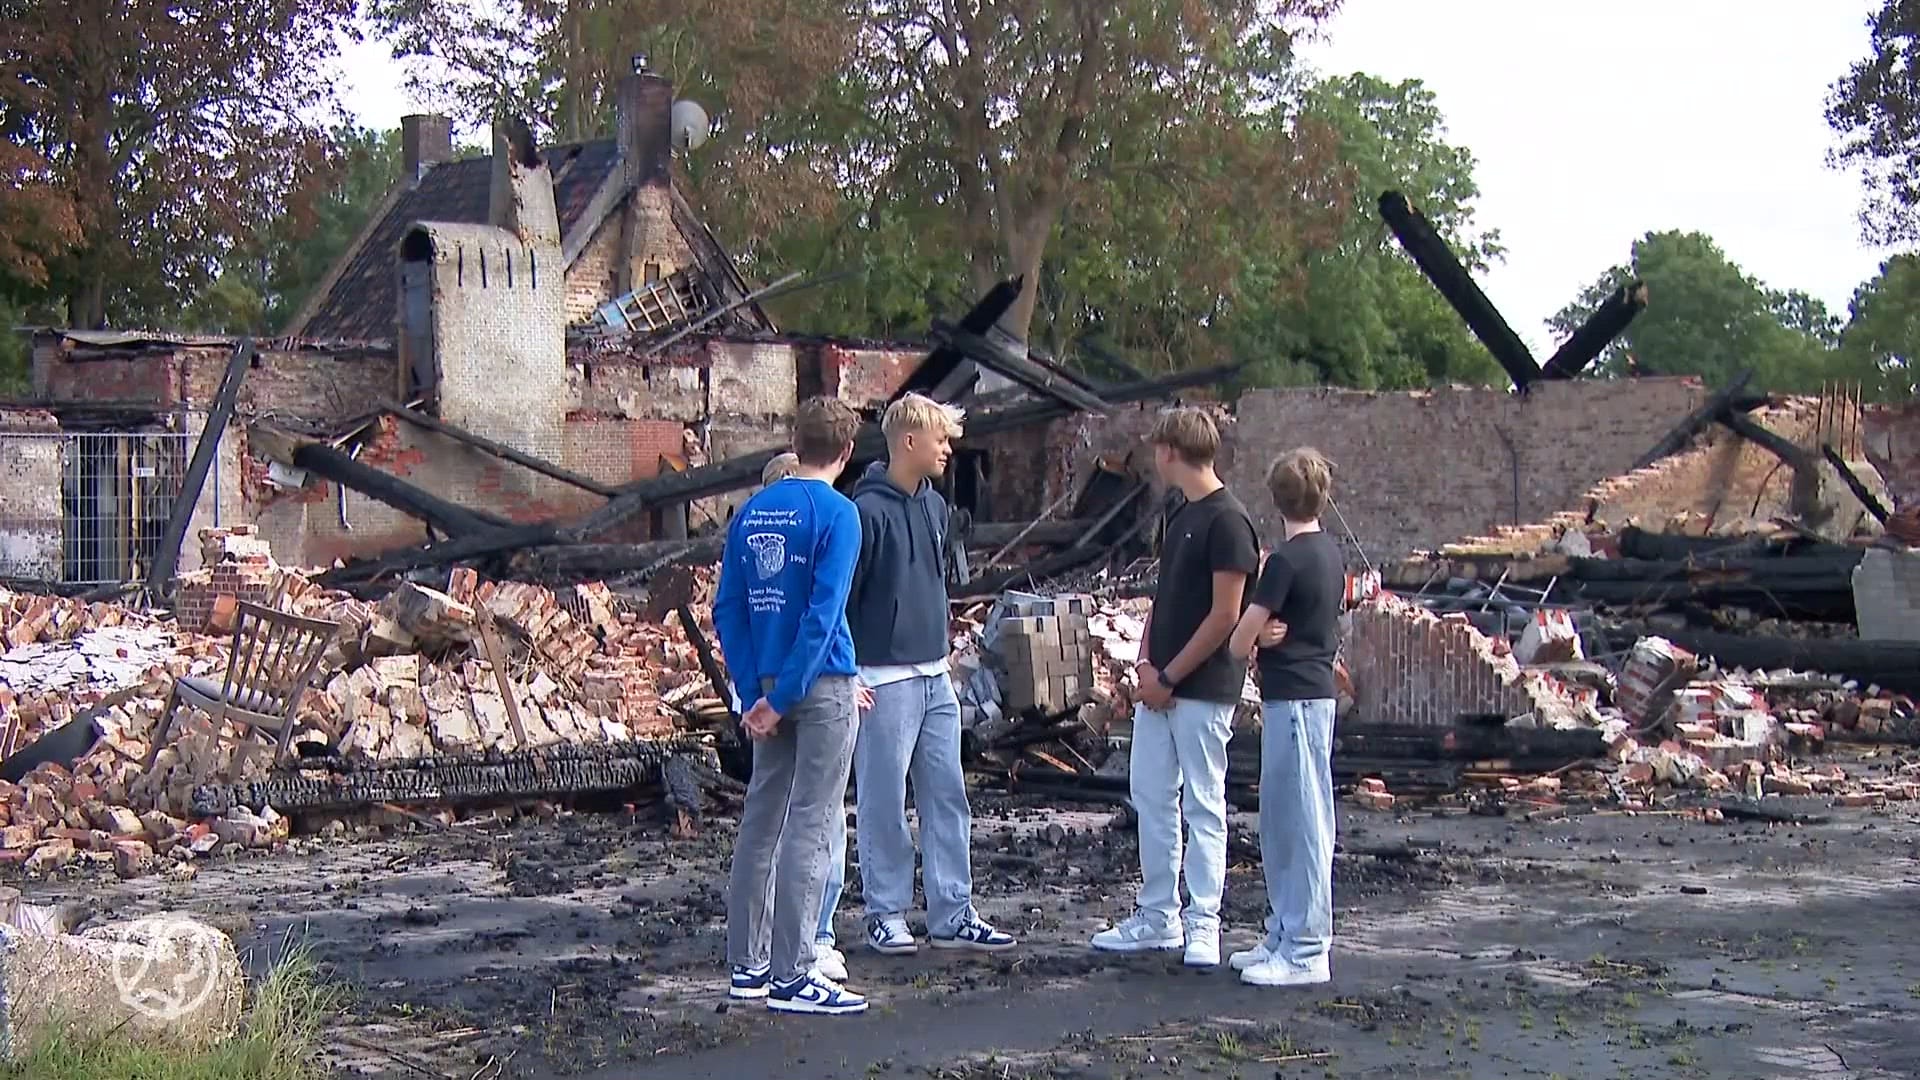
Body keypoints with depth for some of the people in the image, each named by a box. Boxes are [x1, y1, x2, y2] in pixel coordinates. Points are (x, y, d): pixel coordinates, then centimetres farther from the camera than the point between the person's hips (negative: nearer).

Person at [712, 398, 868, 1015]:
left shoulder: (751, 512, 8)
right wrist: (781, 699, -15)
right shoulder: (836, 513, -10)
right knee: (810, 828, -3)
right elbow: (823, 613, -18)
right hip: (822, 686, -6)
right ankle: (792, 976, -2)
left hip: (768, 688, 6)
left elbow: (727, 610, 5)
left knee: (760, 822, 13)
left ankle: (746, 965, 20)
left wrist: (757, 693, 3)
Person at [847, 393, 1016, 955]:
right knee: (884, 803, 2)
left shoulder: (935, 506, 11)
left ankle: (953, 914, 15)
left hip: (935, 677, 8)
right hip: (885, 679, -8)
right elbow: (839, 599, -13)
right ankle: (886, 915, 13)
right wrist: (848, 680, -13)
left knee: (948, 798, 9)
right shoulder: (867, 511, -14)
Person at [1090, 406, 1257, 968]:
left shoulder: (1226, 520, -15)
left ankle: (1202, 925, 9)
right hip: (1159, 684, 9)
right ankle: (1158, 917, 22)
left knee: (1203, 805, 1)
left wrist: (1169, 677, -14)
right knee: (1150, 795, 12)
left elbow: (1224, 616, -17)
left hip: (1203, 689, -9)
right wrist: (1147, 662, 3)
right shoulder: (1178, 509, 12)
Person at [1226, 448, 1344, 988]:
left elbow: (1239, 642, -14)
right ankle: (1285, 936, 22)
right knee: (1281, 821, 15)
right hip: (1317, 692, 9)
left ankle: (1306, 952, -2)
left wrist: (1258, 639, 8)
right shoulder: (1331, 554, 11)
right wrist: (1273, 635, -3)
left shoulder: (1286, 560, -16)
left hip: (1293, 698, -9)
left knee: (1302, 821, -6)